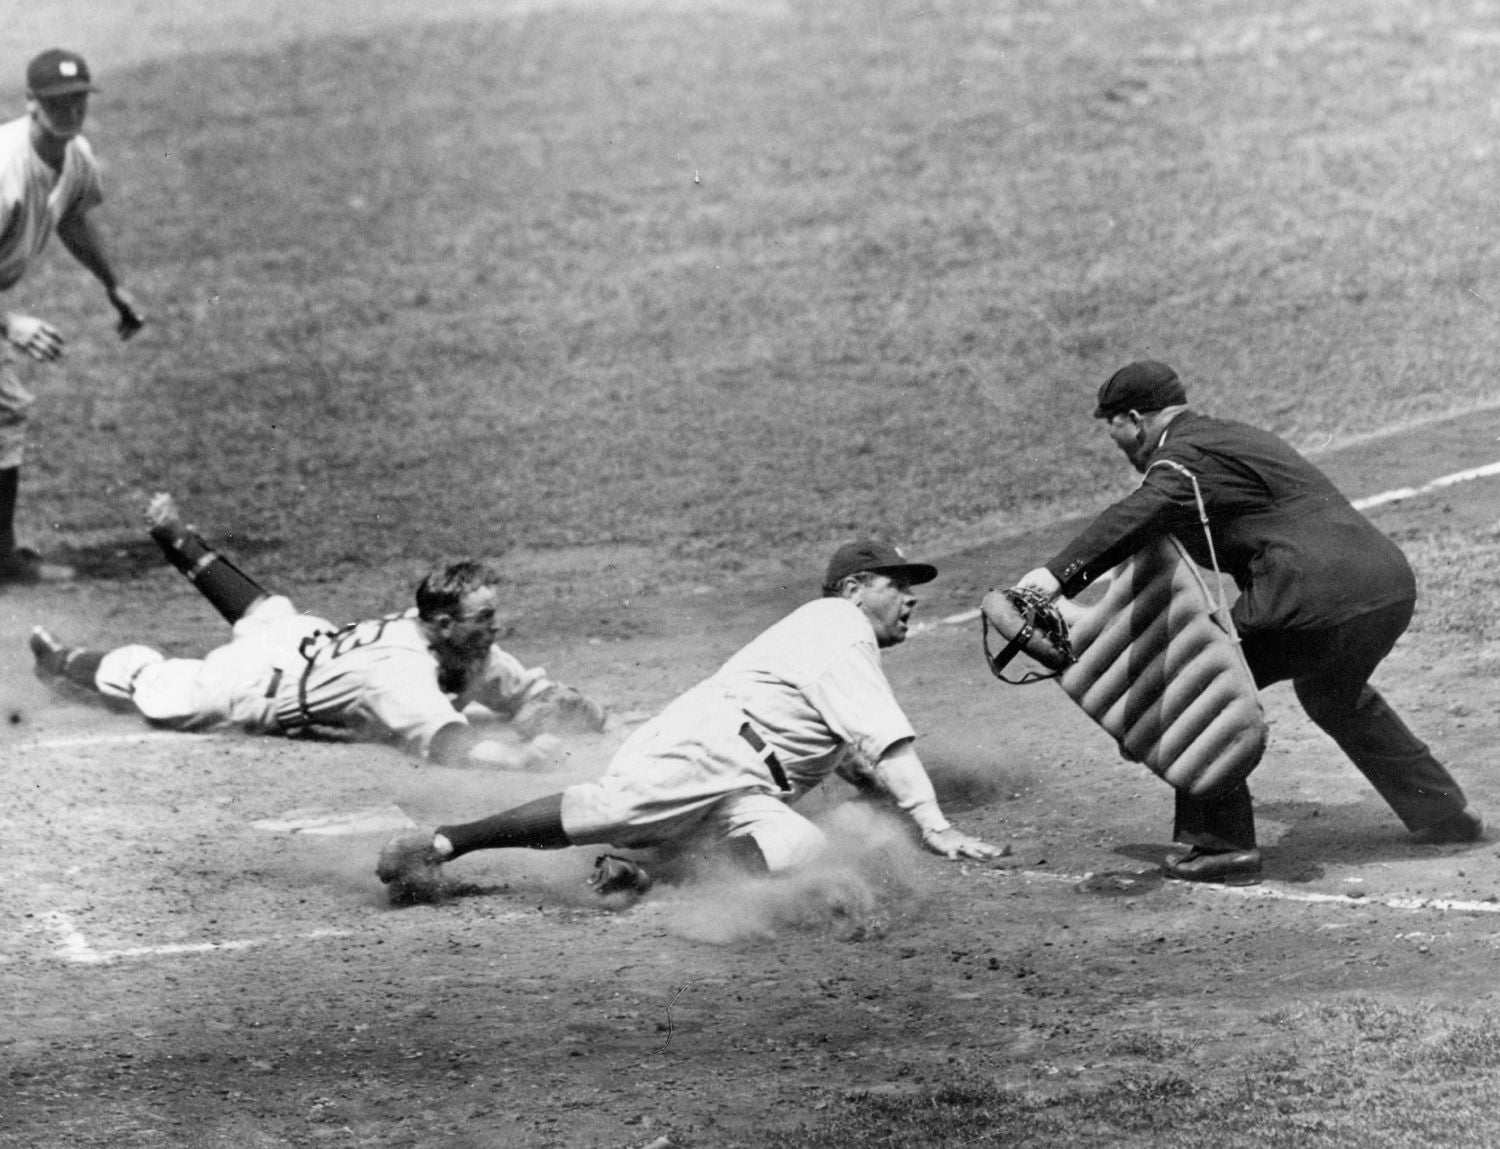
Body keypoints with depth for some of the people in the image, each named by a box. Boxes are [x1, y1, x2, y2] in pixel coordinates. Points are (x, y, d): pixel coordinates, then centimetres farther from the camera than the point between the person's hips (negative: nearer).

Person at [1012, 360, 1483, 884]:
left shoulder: (1187, 457, -6)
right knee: (1336, 695, 36)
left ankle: (1224, 842, -2)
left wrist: (1060, 573, -36)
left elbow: (1140, 514, -26)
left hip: (1320, 603, -10)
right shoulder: (1230, 434, 26)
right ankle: (1444, 814, 44)